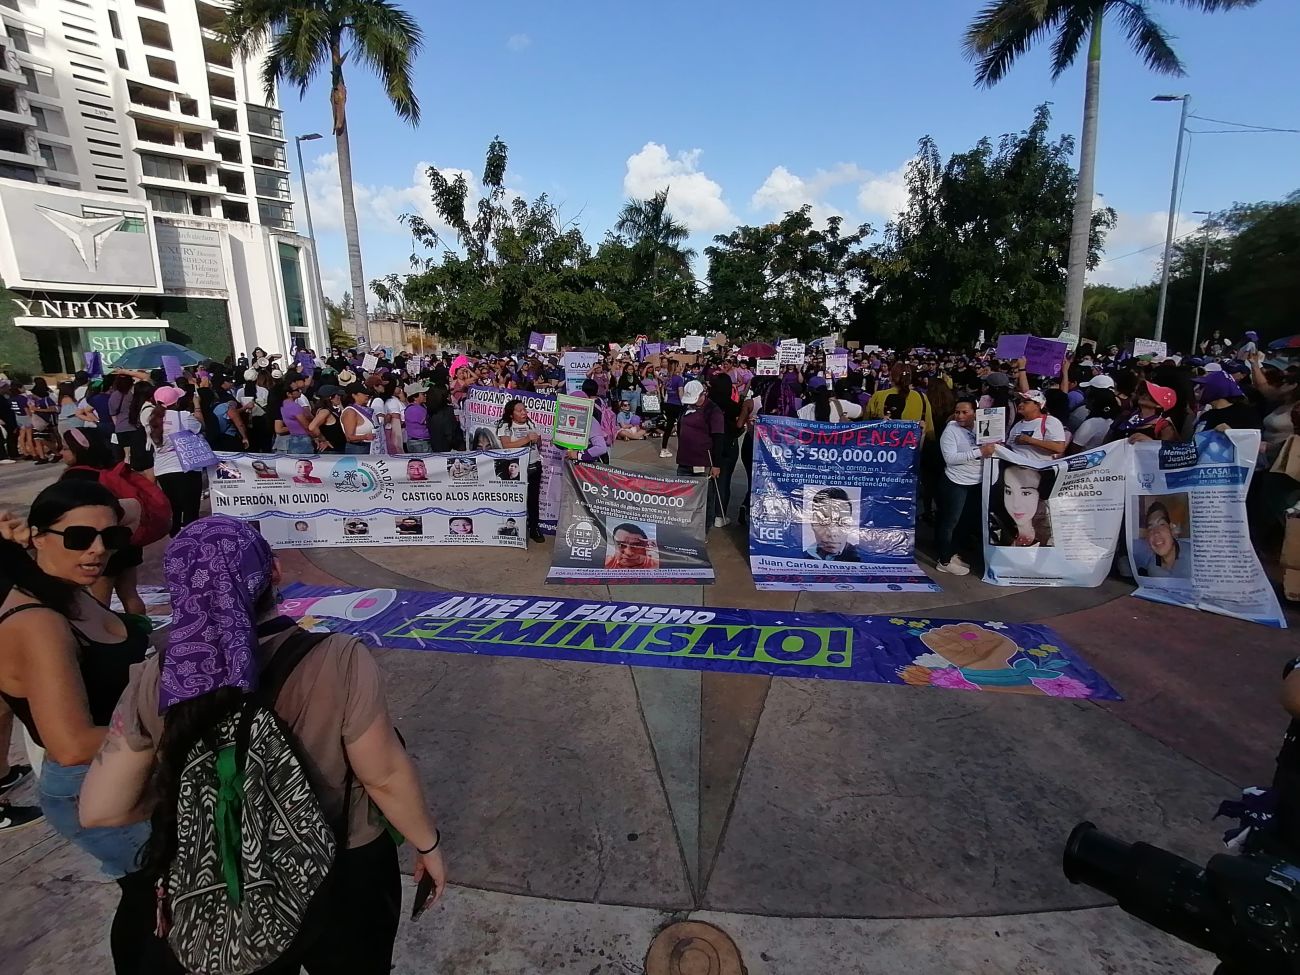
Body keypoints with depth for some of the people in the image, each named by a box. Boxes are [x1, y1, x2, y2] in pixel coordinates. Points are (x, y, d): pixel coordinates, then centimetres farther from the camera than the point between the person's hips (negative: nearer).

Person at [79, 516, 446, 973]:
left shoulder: (155, 683, -19)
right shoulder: (338, 661, -29)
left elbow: (99, 810, -9)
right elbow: (386, 776, -20)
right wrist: (428, 844, -4)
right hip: (344, 874, -2)